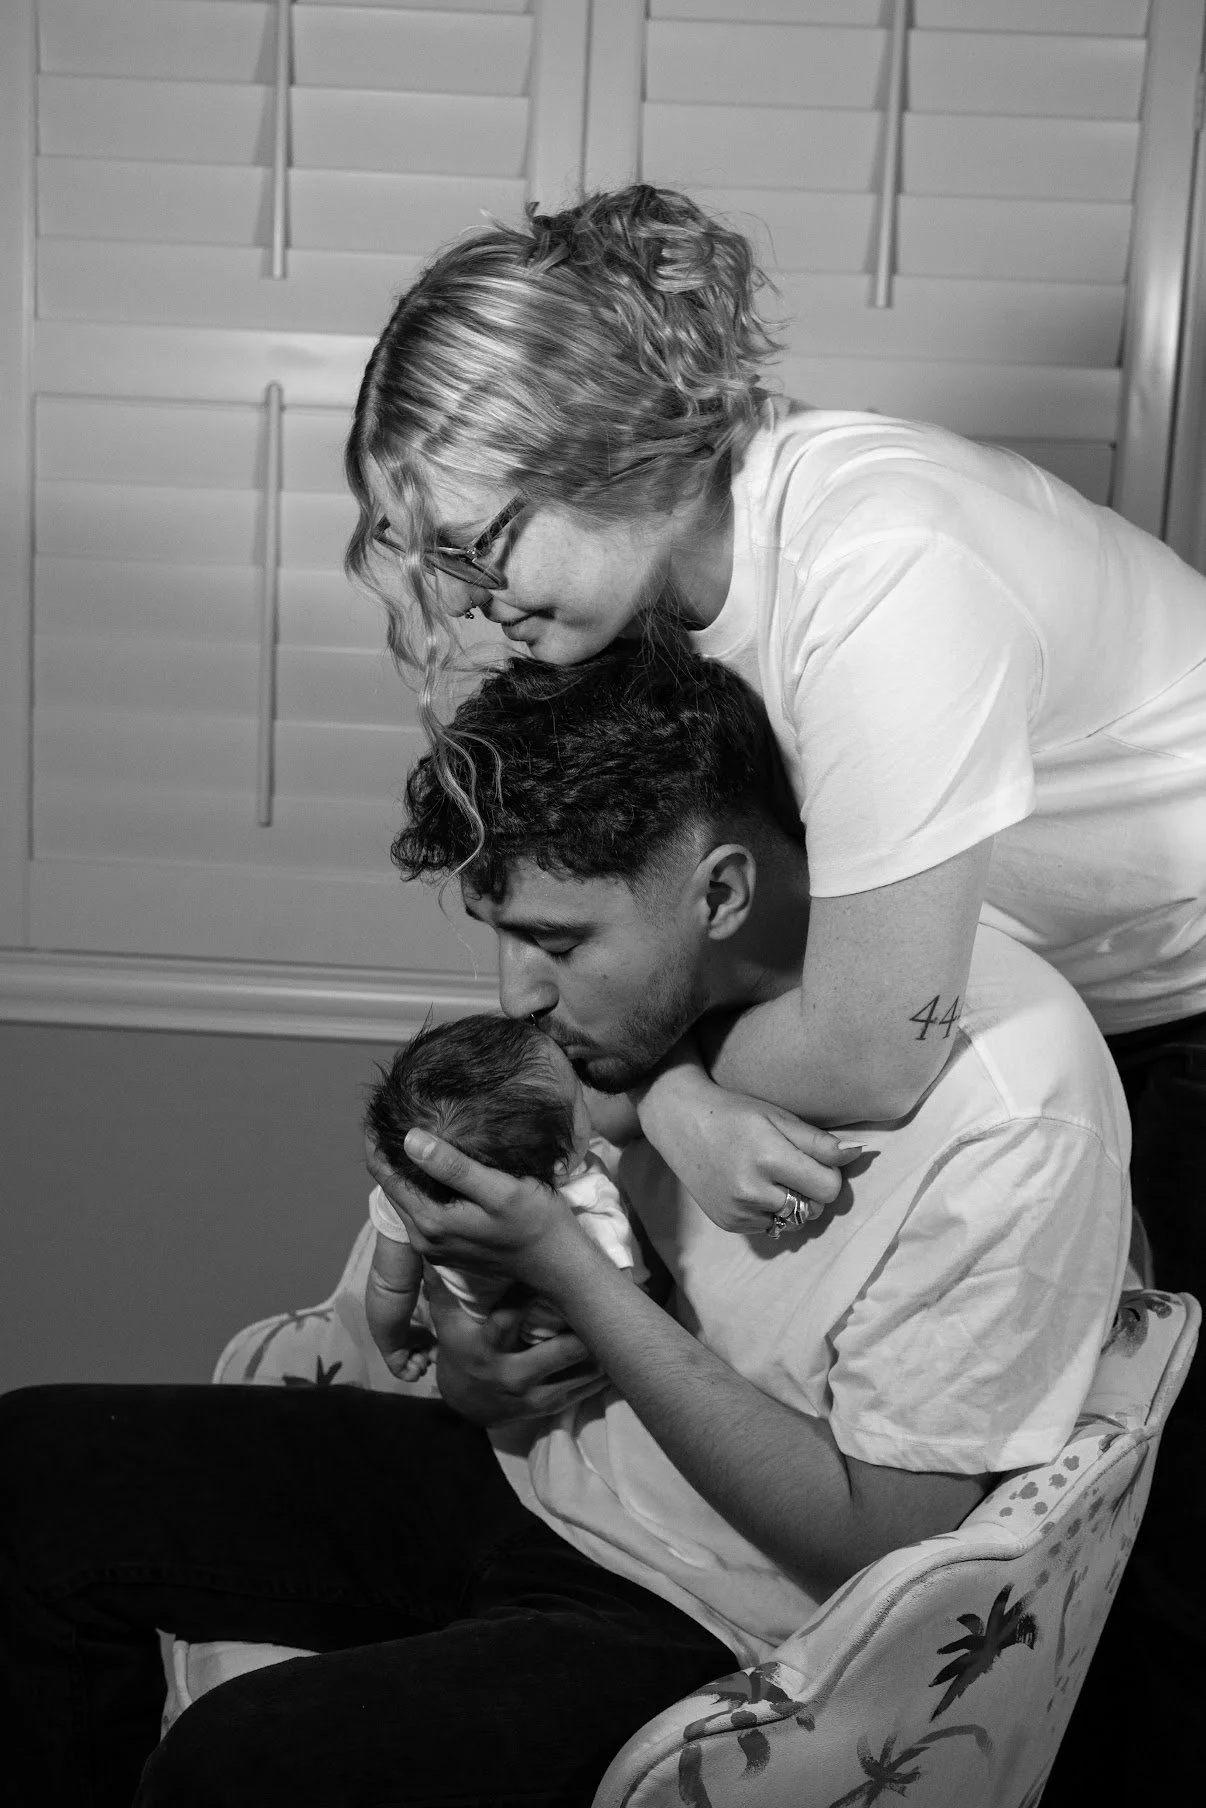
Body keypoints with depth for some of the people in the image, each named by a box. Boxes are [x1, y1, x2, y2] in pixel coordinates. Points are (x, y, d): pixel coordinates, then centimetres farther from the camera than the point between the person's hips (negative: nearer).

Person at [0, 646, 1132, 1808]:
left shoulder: (1009, 1113, -27)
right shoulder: (645, 962, -5)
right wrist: (473, 1362, -10)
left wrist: (566, 1270, -26)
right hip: (526, 1471, 7)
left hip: (705, 1622, -7)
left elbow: (879, 1542, -22)